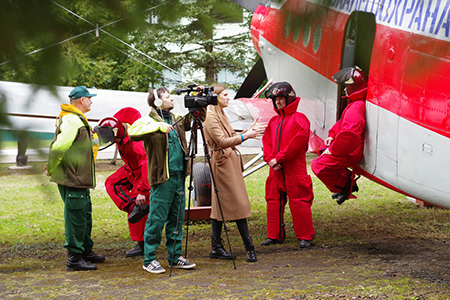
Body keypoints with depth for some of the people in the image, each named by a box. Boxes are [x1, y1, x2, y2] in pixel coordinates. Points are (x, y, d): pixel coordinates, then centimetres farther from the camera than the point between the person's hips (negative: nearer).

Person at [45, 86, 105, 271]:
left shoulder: (77, 119, 18)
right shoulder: (72, 120, -18)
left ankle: (86, 251, 33)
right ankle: (74, 258, 1)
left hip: (79, 179, 11)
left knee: (85, 213, 20)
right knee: (76, 216, -5)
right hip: (72, 179, -11)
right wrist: (51, 169, -16)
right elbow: (58, 147, -26)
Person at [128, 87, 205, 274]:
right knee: (157, 220, -4)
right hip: (162, 178, -7)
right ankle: (149, 260, 5)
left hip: (179, 176, 7)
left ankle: (175, 257, 20)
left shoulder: (176, 120, 16)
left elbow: (197, 118, 27)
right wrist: (158, 126, -32)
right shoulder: (149, 121, -6)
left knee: (177, 219, 12)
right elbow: (133, 132, -26)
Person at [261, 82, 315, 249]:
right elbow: (267, 141, 13)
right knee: (273, 201, 9)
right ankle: (275, 235, 18)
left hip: (295, 169, -7)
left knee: (299, 201, -5)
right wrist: (270, 159, -5)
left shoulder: (299, 119, -5)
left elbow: (298, 142, -14)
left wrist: (279, 158, -15)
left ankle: (305, 236, 5)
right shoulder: (273, 121, 17)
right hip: (276, 170, 7)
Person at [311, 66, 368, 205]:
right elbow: (342, 124, 26)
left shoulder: (356, 109, -27)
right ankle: (347, 177, 21)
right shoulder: (355, 104, 10)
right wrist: (332, 136, 10)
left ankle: (346, 186, -2)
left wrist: (333, 150, -25)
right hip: (347, 148, 11)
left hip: (350, 154, -11)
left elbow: (349, 135, -37)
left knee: (319, 165, -18)